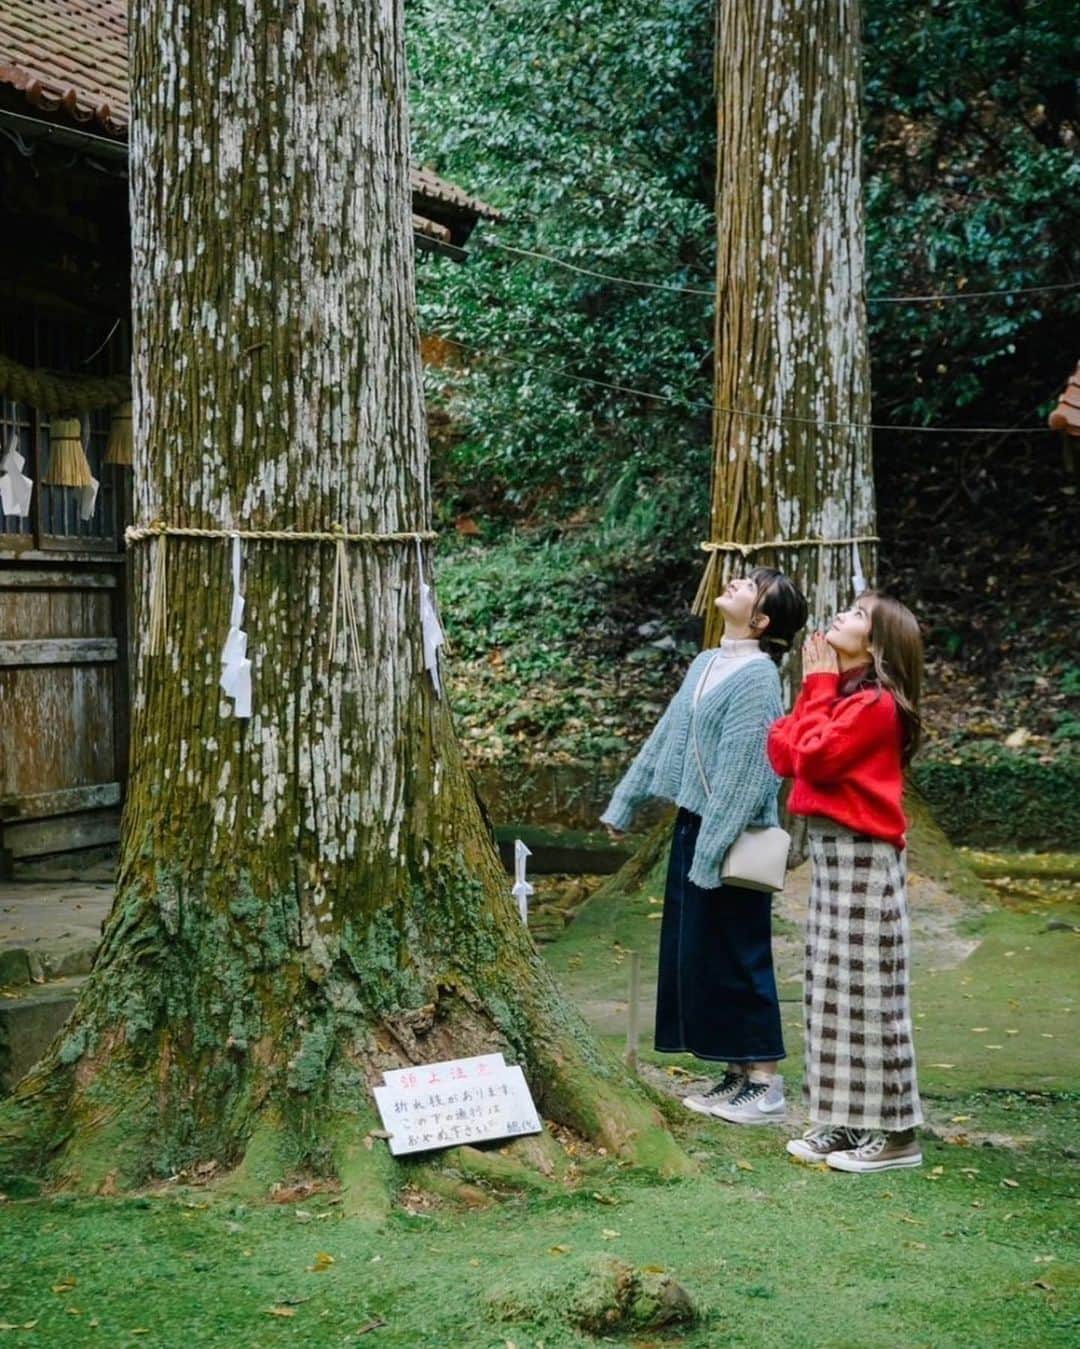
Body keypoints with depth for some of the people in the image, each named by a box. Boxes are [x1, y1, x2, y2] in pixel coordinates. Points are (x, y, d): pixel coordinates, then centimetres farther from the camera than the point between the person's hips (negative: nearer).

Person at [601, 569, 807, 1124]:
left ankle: (765, 1084, 10)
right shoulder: (707, 664, 10)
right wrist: (623, 805, 20)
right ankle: (739, 1074, 23)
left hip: (732, 835, -9)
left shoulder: (756, 676, -16)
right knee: (693, 952, 13)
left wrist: (712, 851, -21)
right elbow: (664, 738, 17)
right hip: (693, 824, 9)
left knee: (736, 955, -1)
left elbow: (744, 770, -20)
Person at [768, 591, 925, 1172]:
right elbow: (782, 753, 7)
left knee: (866, 990, -5)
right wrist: (815, 686, 1)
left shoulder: (875, 703, -14)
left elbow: (814, 757, -21)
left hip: (861, 857, -10)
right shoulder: (840, 694, 15)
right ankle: (846, 1121, 19)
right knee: (832, 987, 12)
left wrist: (820, 686, -10)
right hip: (829, 851, 10)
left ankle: (893, 1132, 2)